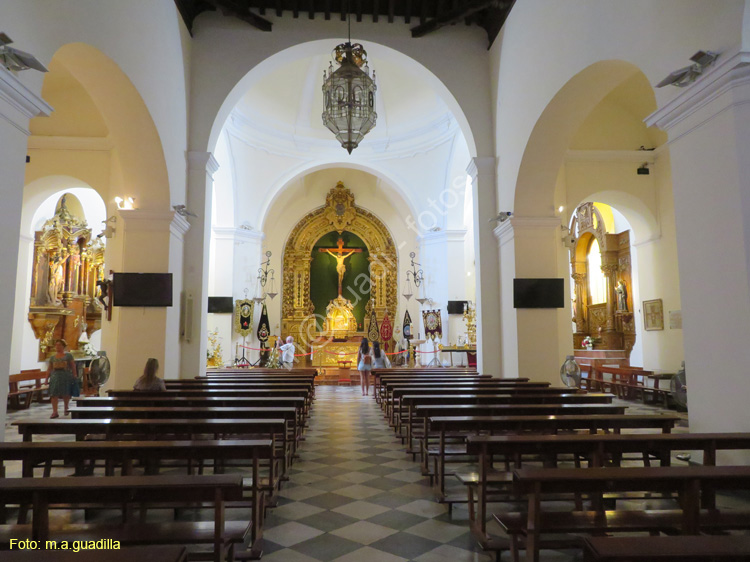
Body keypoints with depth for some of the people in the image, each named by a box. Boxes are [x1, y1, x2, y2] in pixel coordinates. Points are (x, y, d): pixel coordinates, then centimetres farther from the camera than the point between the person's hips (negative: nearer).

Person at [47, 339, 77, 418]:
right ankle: (55, 412, -9)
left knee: (66, 394, 6)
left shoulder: (68, 355, 5)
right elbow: (49, 369, 11)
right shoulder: (52, 357, 12)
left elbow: (73, 366, 2)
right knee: (54, 394, -8)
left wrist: (75, 376, -5)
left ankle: (66, 408, 27)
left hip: (66, 376, -2)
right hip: (55, 376, 2)